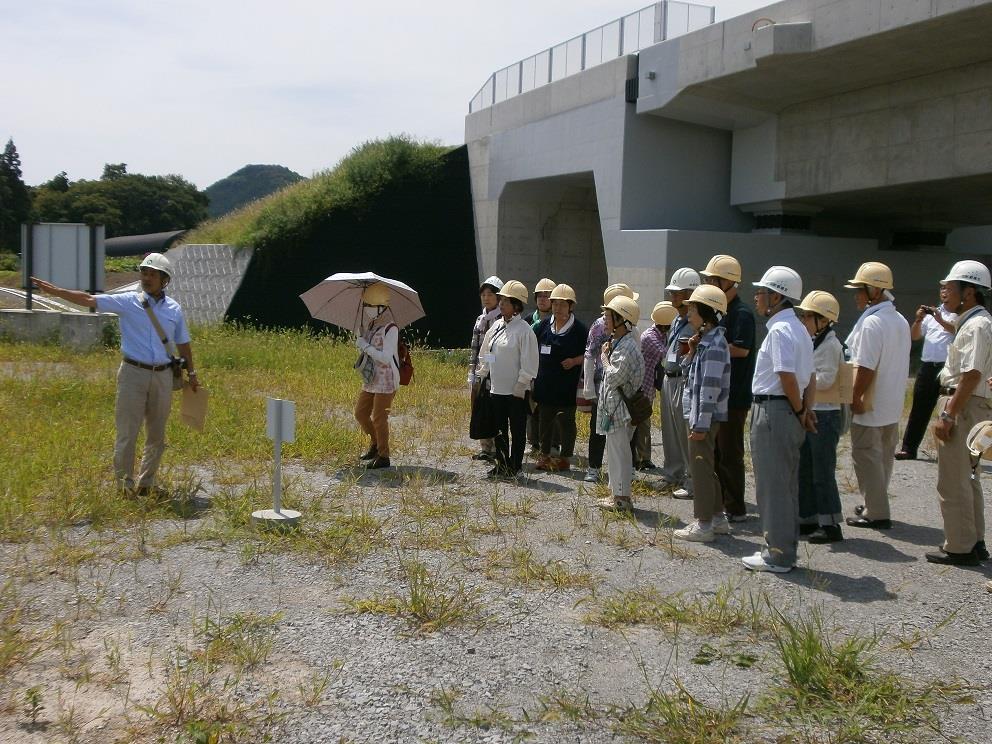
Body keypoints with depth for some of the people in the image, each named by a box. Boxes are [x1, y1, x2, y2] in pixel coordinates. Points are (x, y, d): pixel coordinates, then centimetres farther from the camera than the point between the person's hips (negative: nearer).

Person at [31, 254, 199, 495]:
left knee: (157, 435, 10)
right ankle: (125, 486, 8)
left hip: (162, 376, 3)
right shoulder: (128, 302, -2)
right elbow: (89, 299, -8)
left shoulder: (174, 309, 6)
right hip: (133, 373, -3)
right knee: (127, 433, -2)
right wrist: (54, 290, -16)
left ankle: (146, 483, 24)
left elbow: (183, 344, 16)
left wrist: (191, 373, 20)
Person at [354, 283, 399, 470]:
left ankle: (383, 456, 7)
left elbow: (386, 357, -22)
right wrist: (360, 344, 6)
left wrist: (365, 346, -18)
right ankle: (375, 444, 33)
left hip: (386, 381, -9)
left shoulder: (390, 329, -15)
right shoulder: (370, 327, 10)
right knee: (360, 413, 13)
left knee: (378, 418, -5)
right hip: (370, 381, 9)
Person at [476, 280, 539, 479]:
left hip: (516, 391, -7)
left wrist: (521, 384, -16)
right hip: (497, 388, 7)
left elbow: (529, 362, -14)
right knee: (499, 429, 13)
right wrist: (481, 374, 13)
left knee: (517, 430, 4)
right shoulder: (496, 326, 9)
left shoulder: (524, 329, -12)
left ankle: (514, 467, 12)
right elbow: (486, 355, 18)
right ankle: (501, 464, 23)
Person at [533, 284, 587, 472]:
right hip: (544, 383, 4)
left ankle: (565, 457, 14)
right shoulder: (544, 325, 7)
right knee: (544, 419, 12)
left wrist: (574, 361, -17)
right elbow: (534, 350, 16)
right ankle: (545, 454, 24)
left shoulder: (578, 329, -6)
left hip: (567, 385, -4)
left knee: (566, 421, 4)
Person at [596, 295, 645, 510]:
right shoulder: (616, 342, 12)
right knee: (614, 450, 16)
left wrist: (604, 358, -9)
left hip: (620, 408, -10)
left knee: (619, 451, -3)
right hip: (612, 407, 10)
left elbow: (614, 377, -22)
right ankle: (616, 492, 25)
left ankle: (622, 497, 4)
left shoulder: (628, 347, -19)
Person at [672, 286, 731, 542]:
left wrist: (700, 424, -22)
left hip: (705, 417, -10)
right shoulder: (705, 341, 12)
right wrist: (691, 353, 2)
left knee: (701, 468, -3)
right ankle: (717, 518, 26)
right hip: (698, 416, 10)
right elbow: (688, 375, 19)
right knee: (706, 468, 17)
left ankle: (703, 524, 4)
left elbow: (711, 388, -22)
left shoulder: (714, 345, -18)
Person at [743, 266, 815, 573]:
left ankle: (777, 556, 5)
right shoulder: (798, 329, 15)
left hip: (773, 410, -10)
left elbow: (786, 376, -22)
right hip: (790, 412, 10)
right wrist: (806, 409, 7)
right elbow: (810, 377, 15)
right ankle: (784, 549, 24)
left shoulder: (779, 330, -17)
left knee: (772, 485, -2)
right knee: (786, 485, 15)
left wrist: (799, 411, -10)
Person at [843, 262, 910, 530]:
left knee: (866, 456, 0)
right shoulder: (900, 321, 9)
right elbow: (899, 363, 15)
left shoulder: (871, 323, -20)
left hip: (870, 406, -9)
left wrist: (856, 398, -16)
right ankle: (876, 506, 28)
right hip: (893, 404, 9)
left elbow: (866, 367, -24)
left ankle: (876, 513, 4)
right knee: (884, 455, 17)